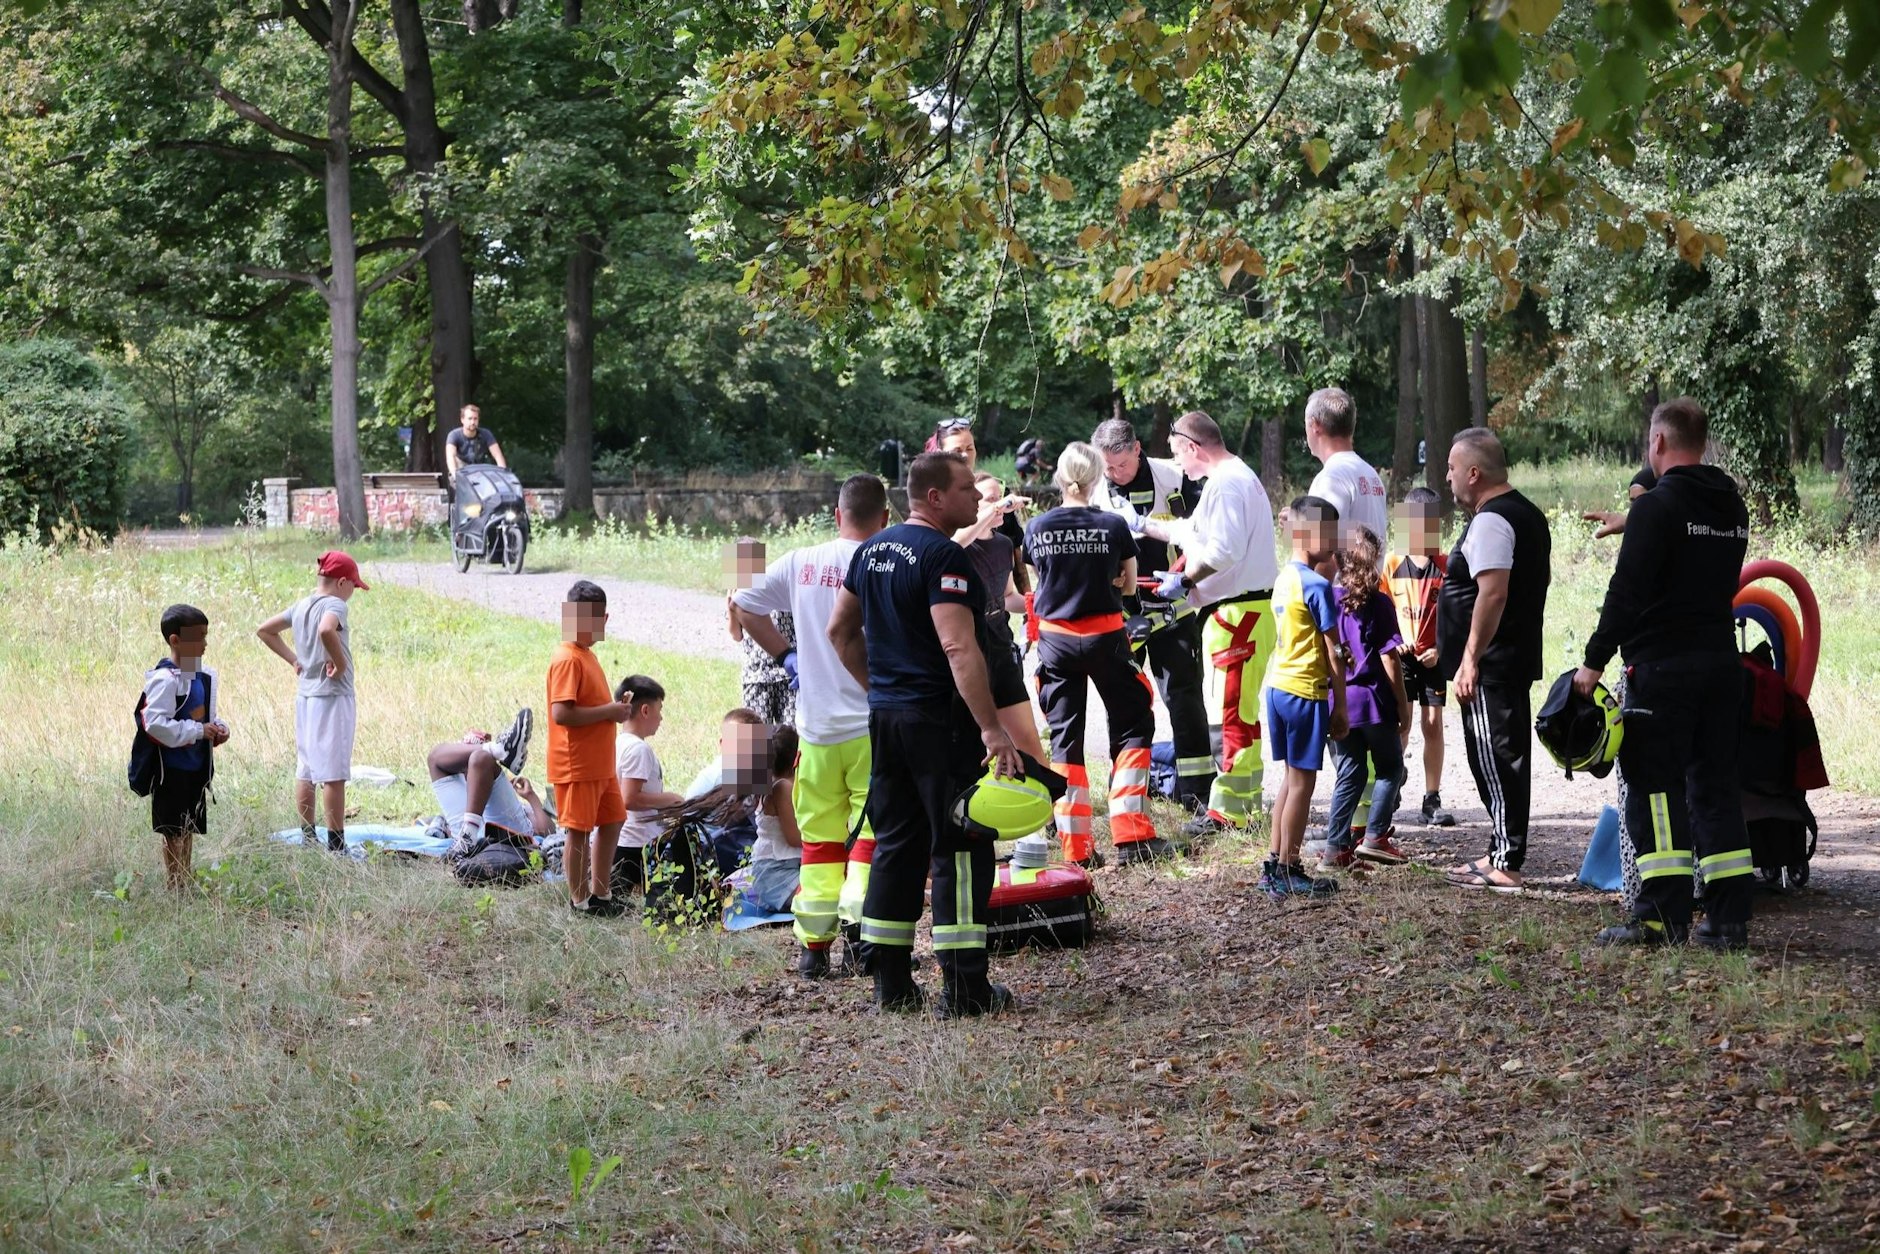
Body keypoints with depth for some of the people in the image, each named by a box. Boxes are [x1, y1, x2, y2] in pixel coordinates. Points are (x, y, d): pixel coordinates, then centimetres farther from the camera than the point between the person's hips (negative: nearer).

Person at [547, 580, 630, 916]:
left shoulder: (586, 655, 13)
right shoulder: (568, 659, -17)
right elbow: (561, 713, -26)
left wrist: (614, 708, 10)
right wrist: (608, 711, -21)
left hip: (599, 763, 10)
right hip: (576, 765, -10)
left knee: (611, 821, 16)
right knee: (578, 831, -1)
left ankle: (601, 893, 25)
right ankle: (579, 901, 8)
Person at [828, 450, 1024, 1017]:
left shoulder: (873, 550, 12)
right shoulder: (943, 556, -16)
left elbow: (841, 630, 20)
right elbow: (958, 647, -25)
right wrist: (992, 729, -27)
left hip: (885, 716, 8)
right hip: (939, 719, -8)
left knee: (897, 844, 13)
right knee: (960, 848, -3)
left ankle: (891, 982, 16)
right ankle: (964, 986, -3)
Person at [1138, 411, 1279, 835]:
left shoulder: (1226, 483, -14)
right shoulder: (1238, 477, 20)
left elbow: (1223, 550, -23)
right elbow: (1192, 532, 29)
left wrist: (1184, 580, -12)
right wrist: (1143, 526, 34)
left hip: (1240, 612, -11)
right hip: (1245, 609, 11)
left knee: (1235, 712, -8)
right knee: (1243, 712, 17)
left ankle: (1229, 810, -7)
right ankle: (1247, 800, 25)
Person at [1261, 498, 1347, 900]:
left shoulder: (1284, 578, 10)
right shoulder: (1317, 586, -15)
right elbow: (1333, 653, -13)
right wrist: (1340, 707, -8)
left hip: (1277, 686, 9)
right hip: (1306, 693, -9)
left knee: (1294, 778, 17)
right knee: (1302, 782, 0)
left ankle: (1274, 865, 19)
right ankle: (1287, 873, 4)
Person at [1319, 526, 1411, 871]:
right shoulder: (1379, 603, -10)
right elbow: (1389, 658, -10)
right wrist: (1403, 705, -3)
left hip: (1336, 701, 4)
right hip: (1373, 700, -4)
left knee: (1350, 774, 12)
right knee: (1390, 767, 13)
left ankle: (1336, 848, 7)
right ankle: (1375, 835, 4)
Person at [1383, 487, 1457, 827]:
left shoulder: (1447, 567, 0)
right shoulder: (1393, 564, 1)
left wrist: (1441, 650, -11)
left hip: (1433, 658, 0)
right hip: (1399, 657, 0)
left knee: (1433, 724, 3)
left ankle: (1432, 801, 8)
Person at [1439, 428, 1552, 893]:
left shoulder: (1490, 521, -16)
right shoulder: (1528, 515, 18)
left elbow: (1493, 593, -25)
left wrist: (1470, 659, -24)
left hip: (1489, 667, -11)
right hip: (1518, 659, 11)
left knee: (1494, 760, -9)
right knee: (1507, 758, 15)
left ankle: (1505, 862, -8)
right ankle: (1505, 854, 22)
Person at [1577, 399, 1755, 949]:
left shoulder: (1657, 506, -11)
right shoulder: (1733, 508, 12)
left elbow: (1627, 590, -16)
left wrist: (1595, 660, -12)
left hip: (1663, 665, -7)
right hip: (1721, 662, 7)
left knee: (1656, 787, -3)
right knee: (1715, 786, 10)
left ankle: (1662, 915, -7)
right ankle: (1729, 918, 8)